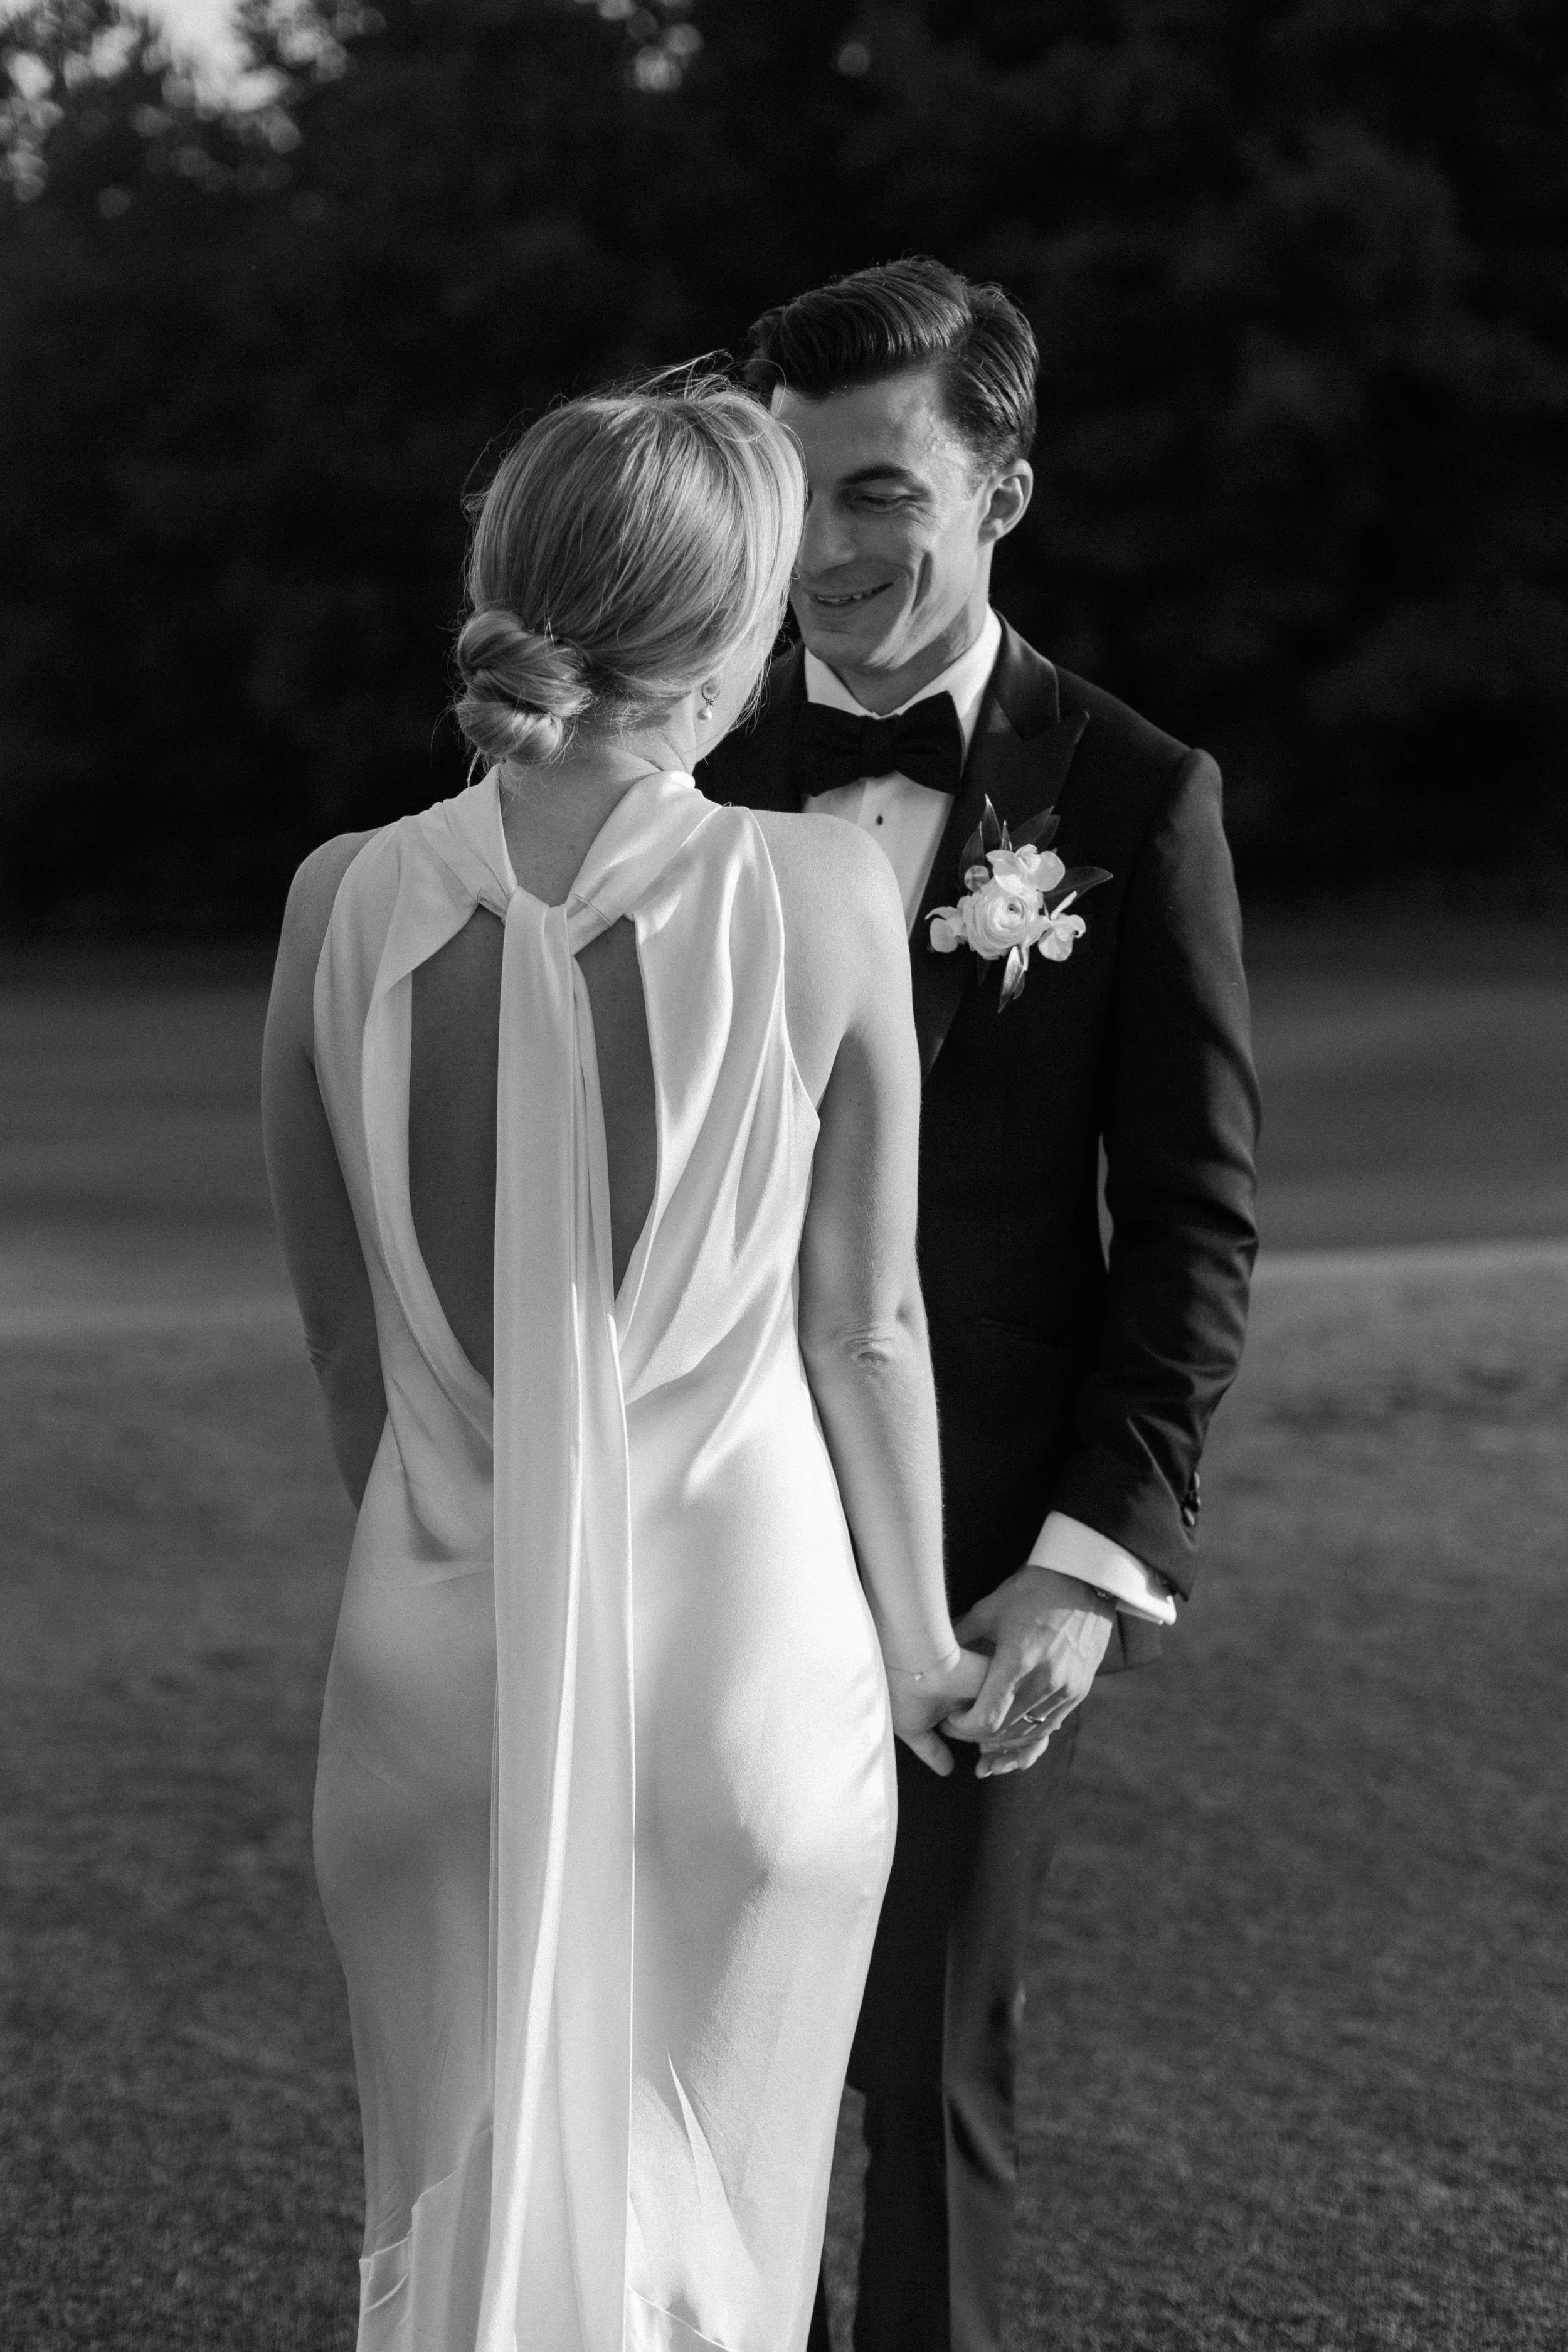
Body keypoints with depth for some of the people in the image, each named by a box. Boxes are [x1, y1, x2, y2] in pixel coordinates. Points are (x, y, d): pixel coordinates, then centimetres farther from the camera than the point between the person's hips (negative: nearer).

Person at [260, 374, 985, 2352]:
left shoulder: (345, 904, -7)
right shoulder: (819, 893, -13)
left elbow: (344, 1338, 4)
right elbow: (864, 1321, -3)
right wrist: (915, 1632, 12)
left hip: (441, 1661, 2)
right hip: (747, 1660, -2)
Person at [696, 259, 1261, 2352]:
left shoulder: (1132, 802, -3)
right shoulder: (705, 784, 5)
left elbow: (1194, 1215, -4)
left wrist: (1100, 1557, -12)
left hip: (985, 1553, -2)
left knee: (932, 2059, 8)